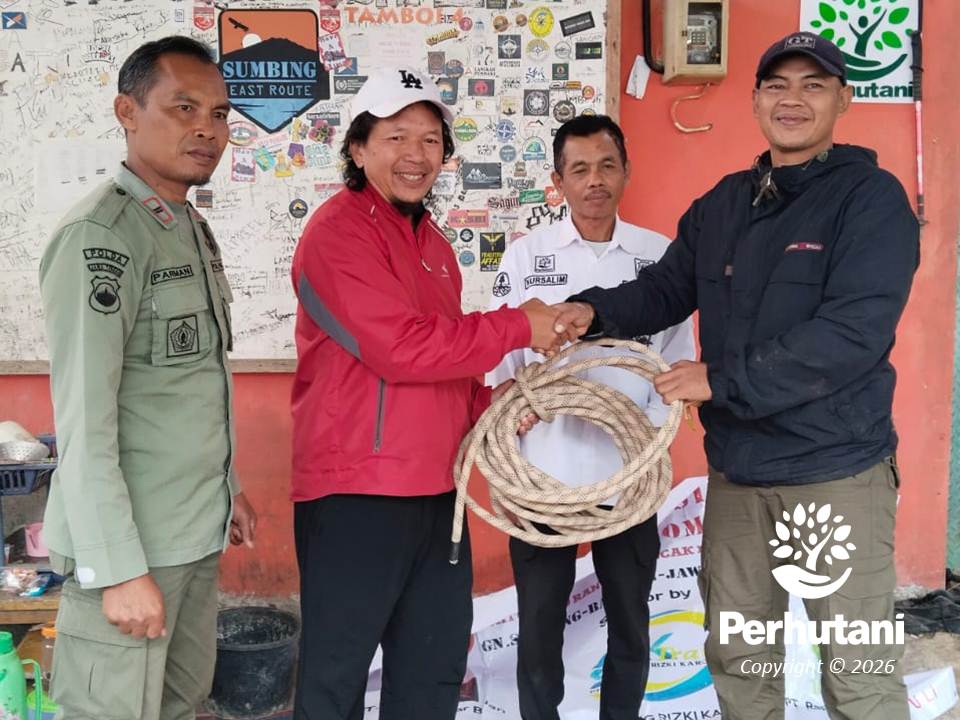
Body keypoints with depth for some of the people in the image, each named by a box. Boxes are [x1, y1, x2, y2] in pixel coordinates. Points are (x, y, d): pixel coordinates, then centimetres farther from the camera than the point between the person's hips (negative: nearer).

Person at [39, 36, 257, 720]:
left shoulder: (193, 228, 11)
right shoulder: (100, 235, -15)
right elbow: (83, 420, -19)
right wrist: (121, 569, -19)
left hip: (197, 533, 8)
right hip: (130, 541, -8)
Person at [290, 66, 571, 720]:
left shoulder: (433, 242, 15)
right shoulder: (339, 230, -12)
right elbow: (400, 348, -22)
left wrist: (490, 404, 4)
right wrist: (518, 327, -13)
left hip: (435, 488, 8)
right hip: (356, 492, -8)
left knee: (436, 664, 18)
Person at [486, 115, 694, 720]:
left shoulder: (661, 254, 3)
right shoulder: (526, 255, 1)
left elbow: (678, 358, 4)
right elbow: (498, 352, 3)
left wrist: (652, 431, -8)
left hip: (629, 470, 1)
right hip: (543, 469, 0)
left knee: (630, 619, 15)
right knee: (539, 620, 9)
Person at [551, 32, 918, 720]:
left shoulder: (872, 197, -9)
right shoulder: (724, 203, 11)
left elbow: (853, 333, -21)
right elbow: (666, 289, 15)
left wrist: (722, 380, -21)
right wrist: (596, 310, -6)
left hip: (837, 473, -6)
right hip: (735, 471, 6)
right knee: (737, 656, 19)